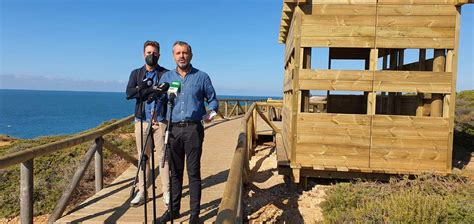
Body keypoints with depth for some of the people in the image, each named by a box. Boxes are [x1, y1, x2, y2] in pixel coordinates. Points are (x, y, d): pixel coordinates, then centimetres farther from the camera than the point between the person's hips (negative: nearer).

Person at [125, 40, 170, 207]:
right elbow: (129, 93, -4)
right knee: (143, 157, 7)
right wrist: (152, 89, -13)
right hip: (141, 120, 3)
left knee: (163, 156, -2)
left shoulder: (166, 74, 5)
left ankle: (166, 192, 6)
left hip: (160, 120, -2)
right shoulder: (136, 73, 12)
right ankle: (142, 192, 16)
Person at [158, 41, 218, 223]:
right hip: (173, 129, 3)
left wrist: (211, 112, -11)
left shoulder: (202, 77, 5)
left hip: (193, 129, -3)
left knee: (193, 172, 0)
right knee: (175, 171, 11)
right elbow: (159, 100, 12)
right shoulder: (166, 77, 12)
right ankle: (173, 209, 24)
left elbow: (212, 100, 9)